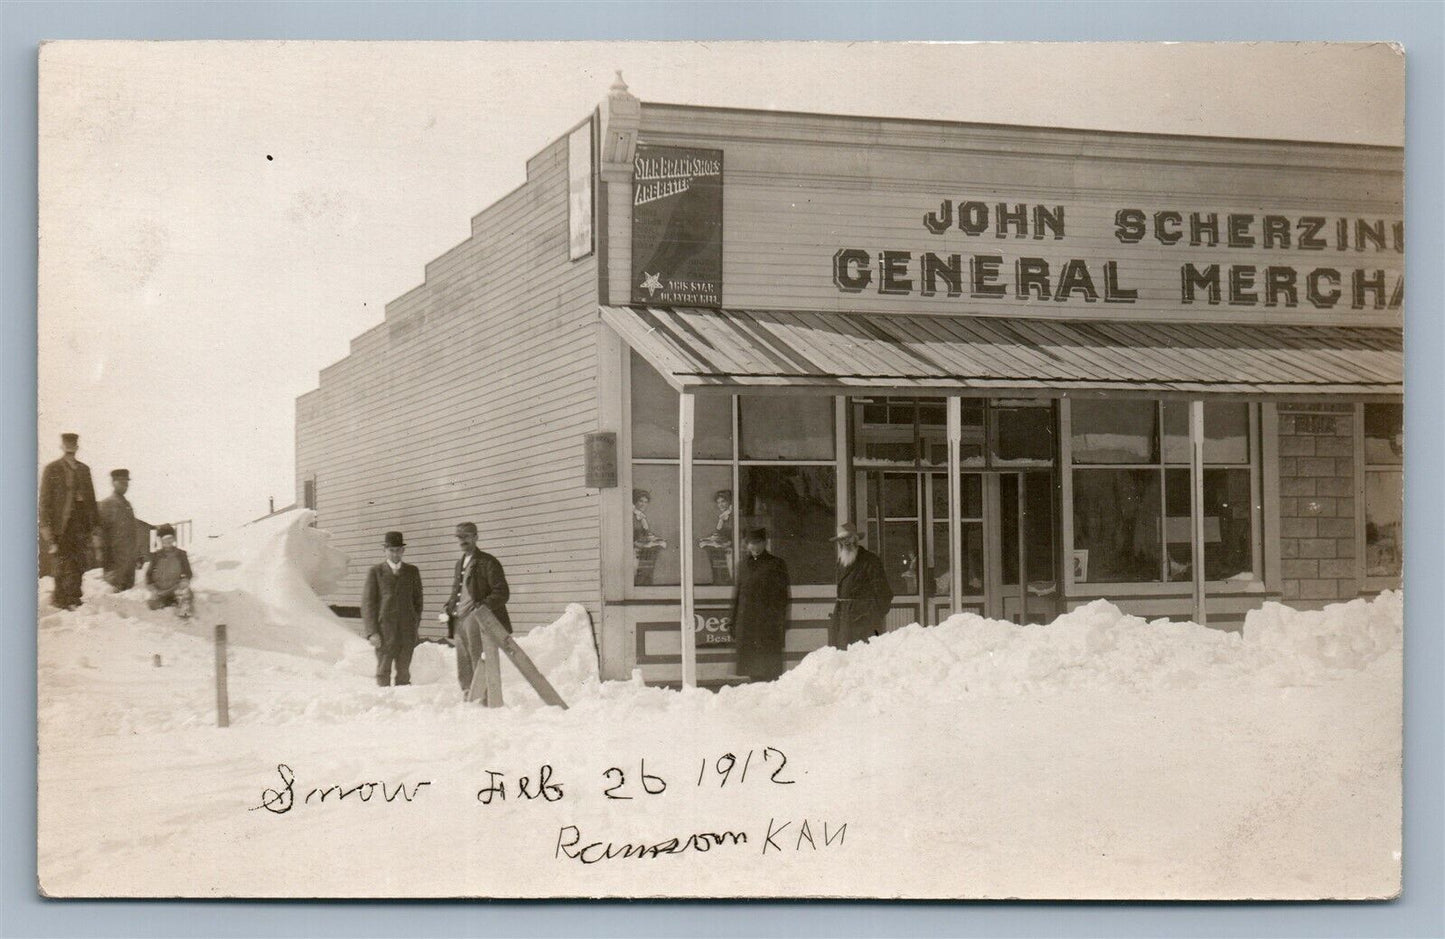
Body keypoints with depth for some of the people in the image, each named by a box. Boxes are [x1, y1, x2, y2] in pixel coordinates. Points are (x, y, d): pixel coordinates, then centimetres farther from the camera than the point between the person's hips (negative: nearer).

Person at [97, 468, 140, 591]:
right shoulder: (106, 504, -4)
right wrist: (105, 557, -12)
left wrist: (136, 554, 15)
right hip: (115, 557, -7)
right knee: (115, 589, -9)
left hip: (129, 558, 7)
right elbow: (102, 532, -8)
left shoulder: (127, 504, 18)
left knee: (129, 588, 5)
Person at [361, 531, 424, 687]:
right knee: (383, 671, -2)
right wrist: (372, 632, -8)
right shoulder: (376, 572, 4)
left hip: (407, 630, 2)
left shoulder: (412, 571, 11)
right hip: (384, 630, -2)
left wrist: (414, 626, 6)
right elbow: (367, 603, 1)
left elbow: (418, 601, 16)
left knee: (404, 672, 1)